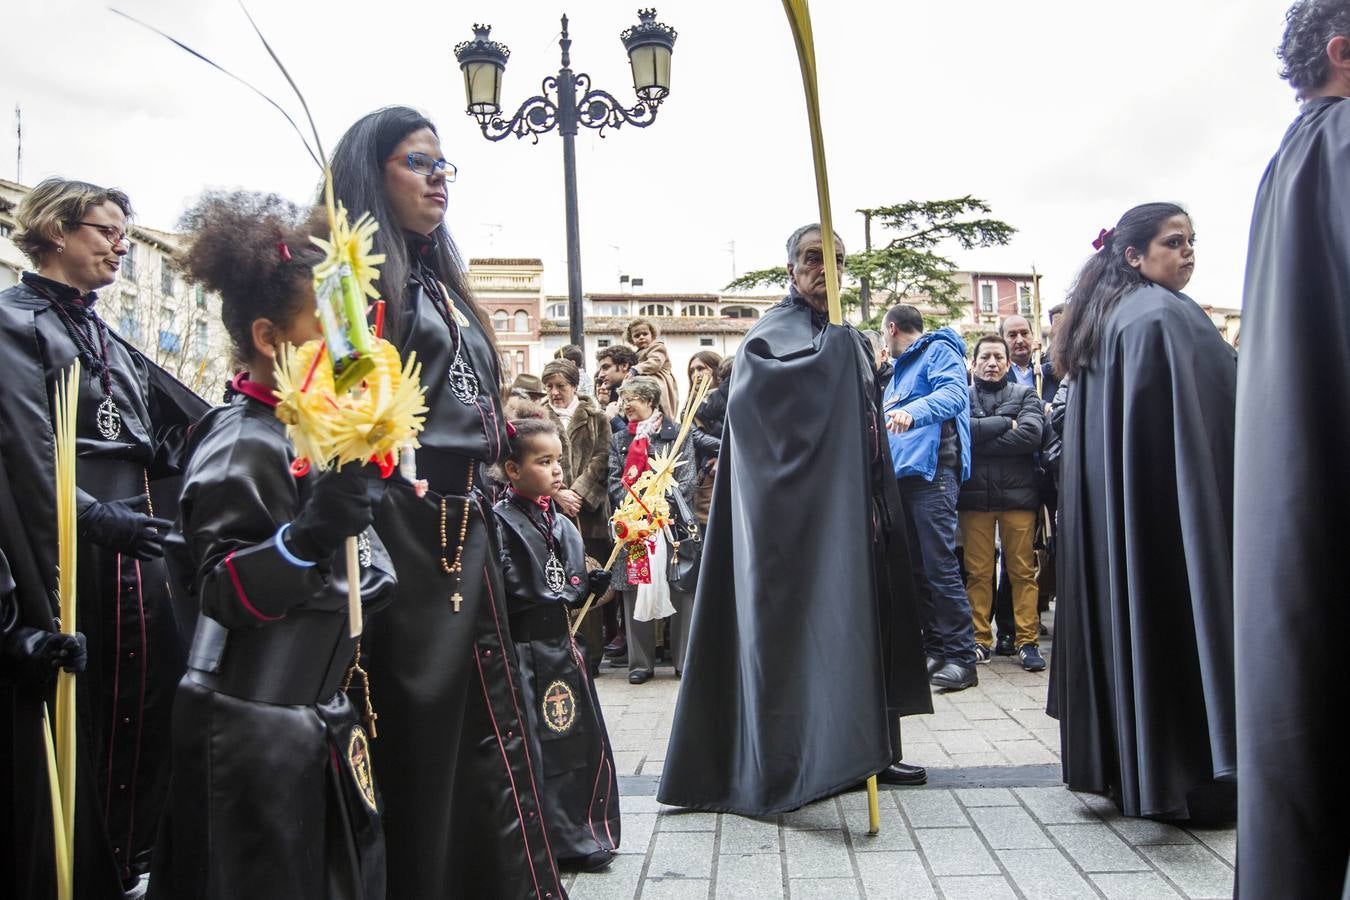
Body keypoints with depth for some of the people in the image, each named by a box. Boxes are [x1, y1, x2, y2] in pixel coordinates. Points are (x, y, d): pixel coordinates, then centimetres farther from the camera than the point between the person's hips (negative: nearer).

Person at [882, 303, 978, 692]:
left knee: (940, 567, -11)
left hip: (932, 470, -9)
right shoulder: (900, 368, 27)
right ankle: (935, 649, 15)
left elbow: (954, 393, -20)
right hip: (902, 472, 9)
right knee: (916, 568, 8)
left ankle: (961, 657, -5)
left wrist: (914, 411, -35)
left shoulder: (939, 351, 0)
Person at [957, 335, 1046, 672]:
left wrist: (980, 438, -8)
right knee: (978, 572, 3)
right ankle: (981, 640, 12)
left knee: (1023, 571, 1)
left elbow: (1032, 434, -7)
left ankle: (1028, 641, 8)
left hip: (1018, 493, 0)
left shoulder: (1025, 394, 11)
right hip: (974, 494, 0)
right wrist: (1004, 424, -8)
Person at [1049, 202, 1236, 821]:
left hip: (1105, 509, 8)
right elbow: (1223, 410, -15)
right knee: (1177, 622, -1)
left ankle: (1123, 770, 20)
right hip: (1170, 501, -8)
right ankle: (1190, 780, 7)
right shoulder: (1169, 316, -12)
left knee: (1126, 617, 12)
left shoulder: (1097, 319, 13)